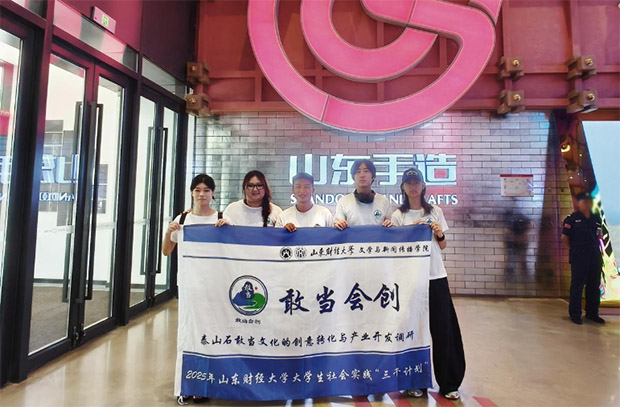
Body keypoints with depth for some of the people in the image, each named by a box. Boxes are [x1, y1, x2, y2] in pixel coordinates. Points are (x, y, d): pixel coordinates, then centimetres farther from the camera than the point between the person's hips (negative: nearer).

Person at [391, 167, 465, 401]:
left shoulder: (435, 212, 8)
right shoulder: (398, 215, 1)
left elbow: (442, 246, 13)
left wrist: (440, 235, -8)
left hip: (436, 276, 2)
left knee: (444, 329, 4)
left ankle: (449, 383, 20)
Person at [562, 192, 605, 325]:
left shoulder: (596, 218, 10)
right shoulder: (572, 219, -7)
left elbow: (599, 236, 18)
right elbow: (565, 237, -6)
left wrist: (596, 249, 7)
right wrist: (575, 249, 0)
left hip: (595, 256, 6)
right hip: (579, 258, -6)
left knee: (594, 286, 13)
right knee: (577, 286, 1)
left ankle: (592, 313, 26)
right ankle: (575, 314, 10)